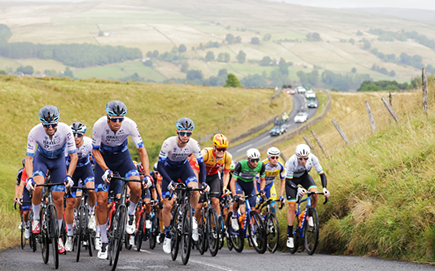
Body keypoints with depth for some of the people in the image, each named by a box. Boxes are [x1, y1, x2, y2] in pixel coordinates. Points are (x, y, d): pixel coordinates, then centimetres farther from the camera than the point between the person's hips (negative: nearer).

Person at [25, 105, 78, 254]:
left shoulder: (65, 130, -31)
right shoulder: (35, 132, -31)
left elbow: (74, 156, -24)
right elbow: (29, 158, -26)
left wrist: (69, 176, -36)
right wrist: (29, 178, -40)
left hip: (58, 160, 1)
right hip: (41, 158, -1)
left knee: (59, 199, -2)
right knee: (37, 188, -29)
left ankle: (58, 235, 14)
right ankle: (36, 219, -2)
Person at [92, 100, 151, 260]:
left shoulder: (130, 125, -27)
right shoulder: (99, 125, -29)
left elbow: (142, 150, -21)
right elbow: (95, 151, -19)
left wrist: (147, 174, -31)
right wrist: (106, 170, -34)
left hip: (122, 156, 1)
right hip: (104, 159, 0)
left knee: (136, 187, -27)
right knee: (101, 201, -7)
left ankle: (130, 214, 5)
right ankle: (104, 242, 7)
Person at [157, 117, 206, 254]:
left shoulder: (193, 144, -25)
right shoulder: (168, 143, -32)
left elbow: (201, 164, -16)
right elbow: (160, 165, -30)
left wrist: (203, 182, -31)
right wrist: (169, 182, -43)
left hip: (184, 167, 1)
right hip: (169, 169, -1)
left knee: (195, 190, -29)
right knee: (168, 205, -9)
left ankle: (192, 218, -5)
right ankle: (167, 235, 10)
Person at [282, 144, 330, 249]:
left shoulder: (312, 158, -31)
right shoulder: (291, 161, -37)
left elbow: (322, 174, -23)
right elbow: (288, 181, -30)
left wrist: (324, 188, -38)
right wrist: (298, 189, -48)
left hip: (304, 176, 2)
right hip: (292, 179, -2)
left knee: (314, 193, -28)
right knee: (292, 206, -9)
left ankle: (310, 215, -3)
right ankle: (289, 235, 1)